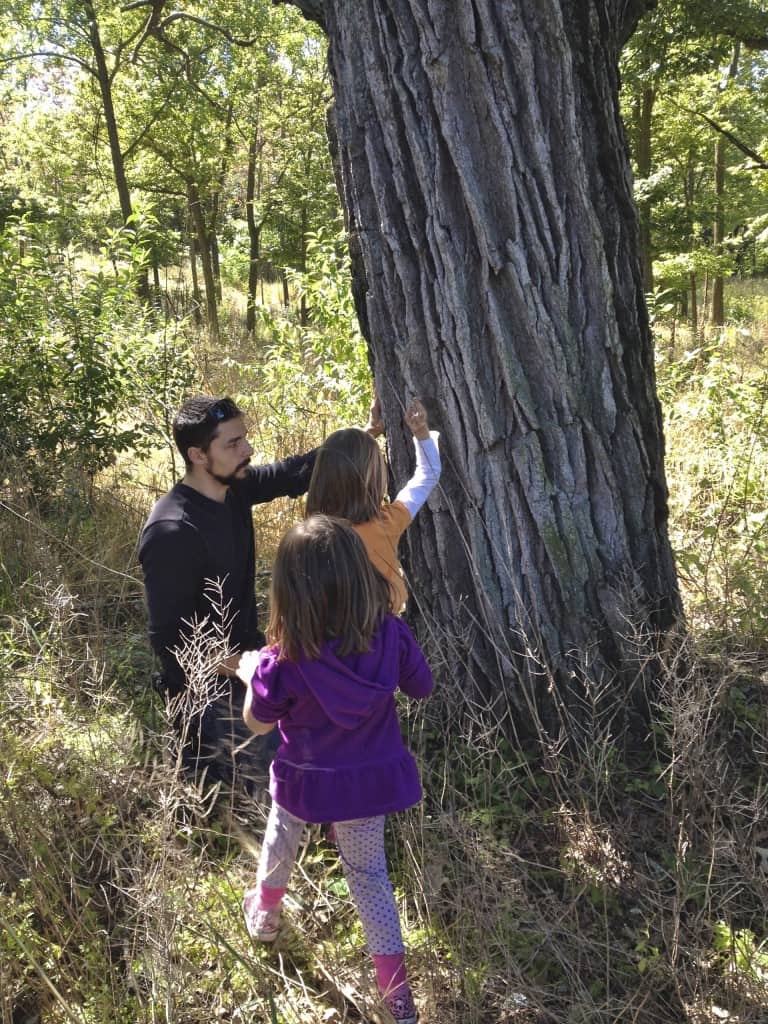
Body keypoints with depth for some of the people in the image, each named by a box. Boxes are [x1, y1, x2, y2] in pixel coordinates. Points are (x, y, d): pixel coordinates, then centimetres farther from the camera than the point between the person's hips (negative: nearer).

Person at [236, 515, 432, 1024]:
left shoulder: (284, 661, -29)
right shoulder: (392, 634, -23)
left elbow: (258, 724, -10)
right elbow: (422, 687, -4)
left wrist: (252, 672, 7)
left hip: (306, 780, -1)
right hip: (371, 779, 2)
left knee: (281, 840, 30)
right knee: (369, 871, 20)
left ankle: (264, 914, 57)